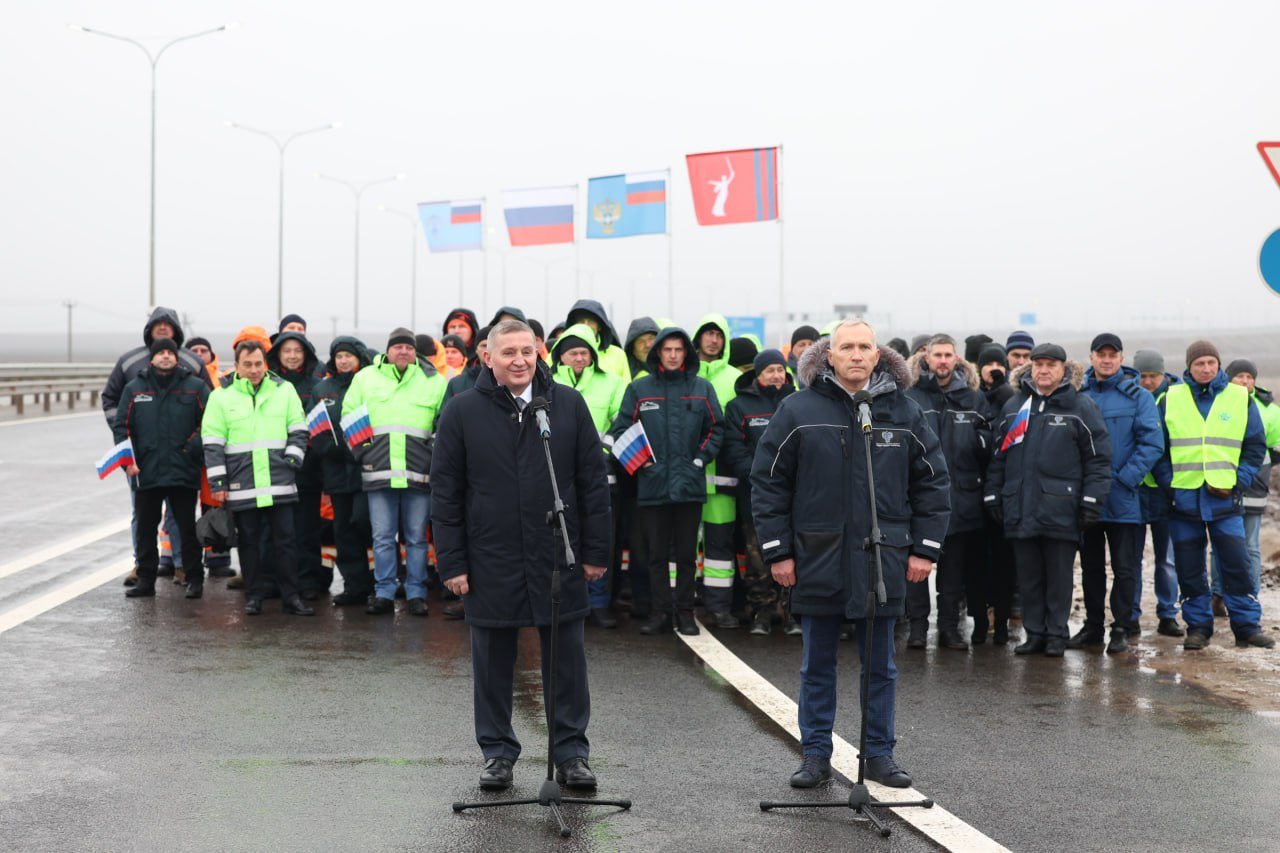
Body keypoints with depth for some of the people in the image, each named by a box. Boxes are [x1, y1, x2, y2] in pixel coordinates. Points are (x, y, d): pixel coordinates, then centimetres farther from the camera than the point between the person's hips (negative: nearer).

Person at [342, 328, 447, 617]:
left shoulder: (434, 382, 7)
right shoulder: (366, 378, 9)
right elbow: (348, 417, 16)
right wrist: (360, 449, 4)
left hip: (419, 472, 0)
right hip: (379, 471, 0)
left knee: (416, 537, 5)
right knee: (383, 537, 3)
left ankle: (416, 593, 11)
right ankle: (384, 593, 10)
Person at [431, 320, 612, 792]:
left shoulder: (568, 405, 2)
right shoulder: (463, 412, 0)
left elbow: (594, 482, 5)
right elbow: (445, 493, 2)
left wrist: (595, 552, 2)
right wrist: (452, 562, -3)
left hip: (558, 559, 0)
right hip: (491, 562, 0)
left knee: (567, 660, 7)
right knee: (493, 662, 9)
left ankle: (572, 753, 18)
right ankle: (498, 753, 22)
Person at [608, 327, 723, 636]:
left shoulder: (701, 388, 6)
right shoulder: (639, 388, 4)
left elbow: (716, 428, 10)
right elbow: (621, 430, 6)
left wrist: (700, 460, 0)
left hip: (689, 484, 0)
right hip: (652, 483, 0)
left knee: (686, 553, 6)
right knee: (656, 553, 5)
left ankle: (685, 611, 13)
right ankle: (661, 611, 12)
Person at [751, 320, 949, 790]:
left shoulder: (904, 412, 4)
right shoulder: (799, 411, -2)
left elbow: (932, 482, 9)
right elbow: (768, 482, 0)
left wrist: (924, 548, 3)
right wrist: (778, 551, -3)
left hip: (883, 560, 1)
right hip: (817, 558, -1)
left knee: (880, 666, 10)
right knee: (817, 666, 9)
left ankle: (879, 754, 20)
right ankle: (816, 754, 18)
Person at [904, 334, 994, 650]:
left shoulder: (973, 398, 9)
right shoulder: (910, 396, -1)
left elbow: (989, 443, 12)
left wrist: (978, 440, -7)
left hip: (959, 493, 3)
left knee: (954, 565, 9)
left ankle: (950, 626, 17)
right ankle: (918, 624, 11)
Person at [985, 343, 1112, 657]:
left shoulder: (1081, 407, 1)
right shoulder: (1014, 406, 13)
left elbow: (1099, 458, -1)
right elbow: (998, 455, 16)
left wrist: (1091, 500, -7)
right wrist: (992, 496, 11)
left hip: (1061, 510, -3)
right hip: (1020, 510, 3)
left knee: (1059, 576, 5)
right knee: (1028, 576, 8)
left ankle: (1056, 634, 13)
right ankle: (1034, 633, 17)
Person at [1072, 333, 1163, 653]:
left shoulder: (1137, 396, -3)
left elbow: (1152, 444, -8)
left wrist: (1123, 478, -15)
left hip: (1123, 500, -3)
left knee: (1125, 568, 2)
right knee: (1091, 567, 12)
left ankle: (1122, 628, 10)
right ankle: (1092, 626, 21)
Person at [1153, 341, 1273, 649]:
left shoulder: (1241, 398, 4)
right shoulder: (1170, 399, 4)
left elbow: (1255, 447, 8)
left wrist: (1237, 483, -4)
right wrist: (1167, 482, -4)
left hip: (1224, 499, -1)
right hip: (1183, 498, 1)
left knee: (1237, 564, -3)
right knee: (1189, 569, 5)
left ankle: (1247, 626, 7)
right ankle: (1198, 627, 15)